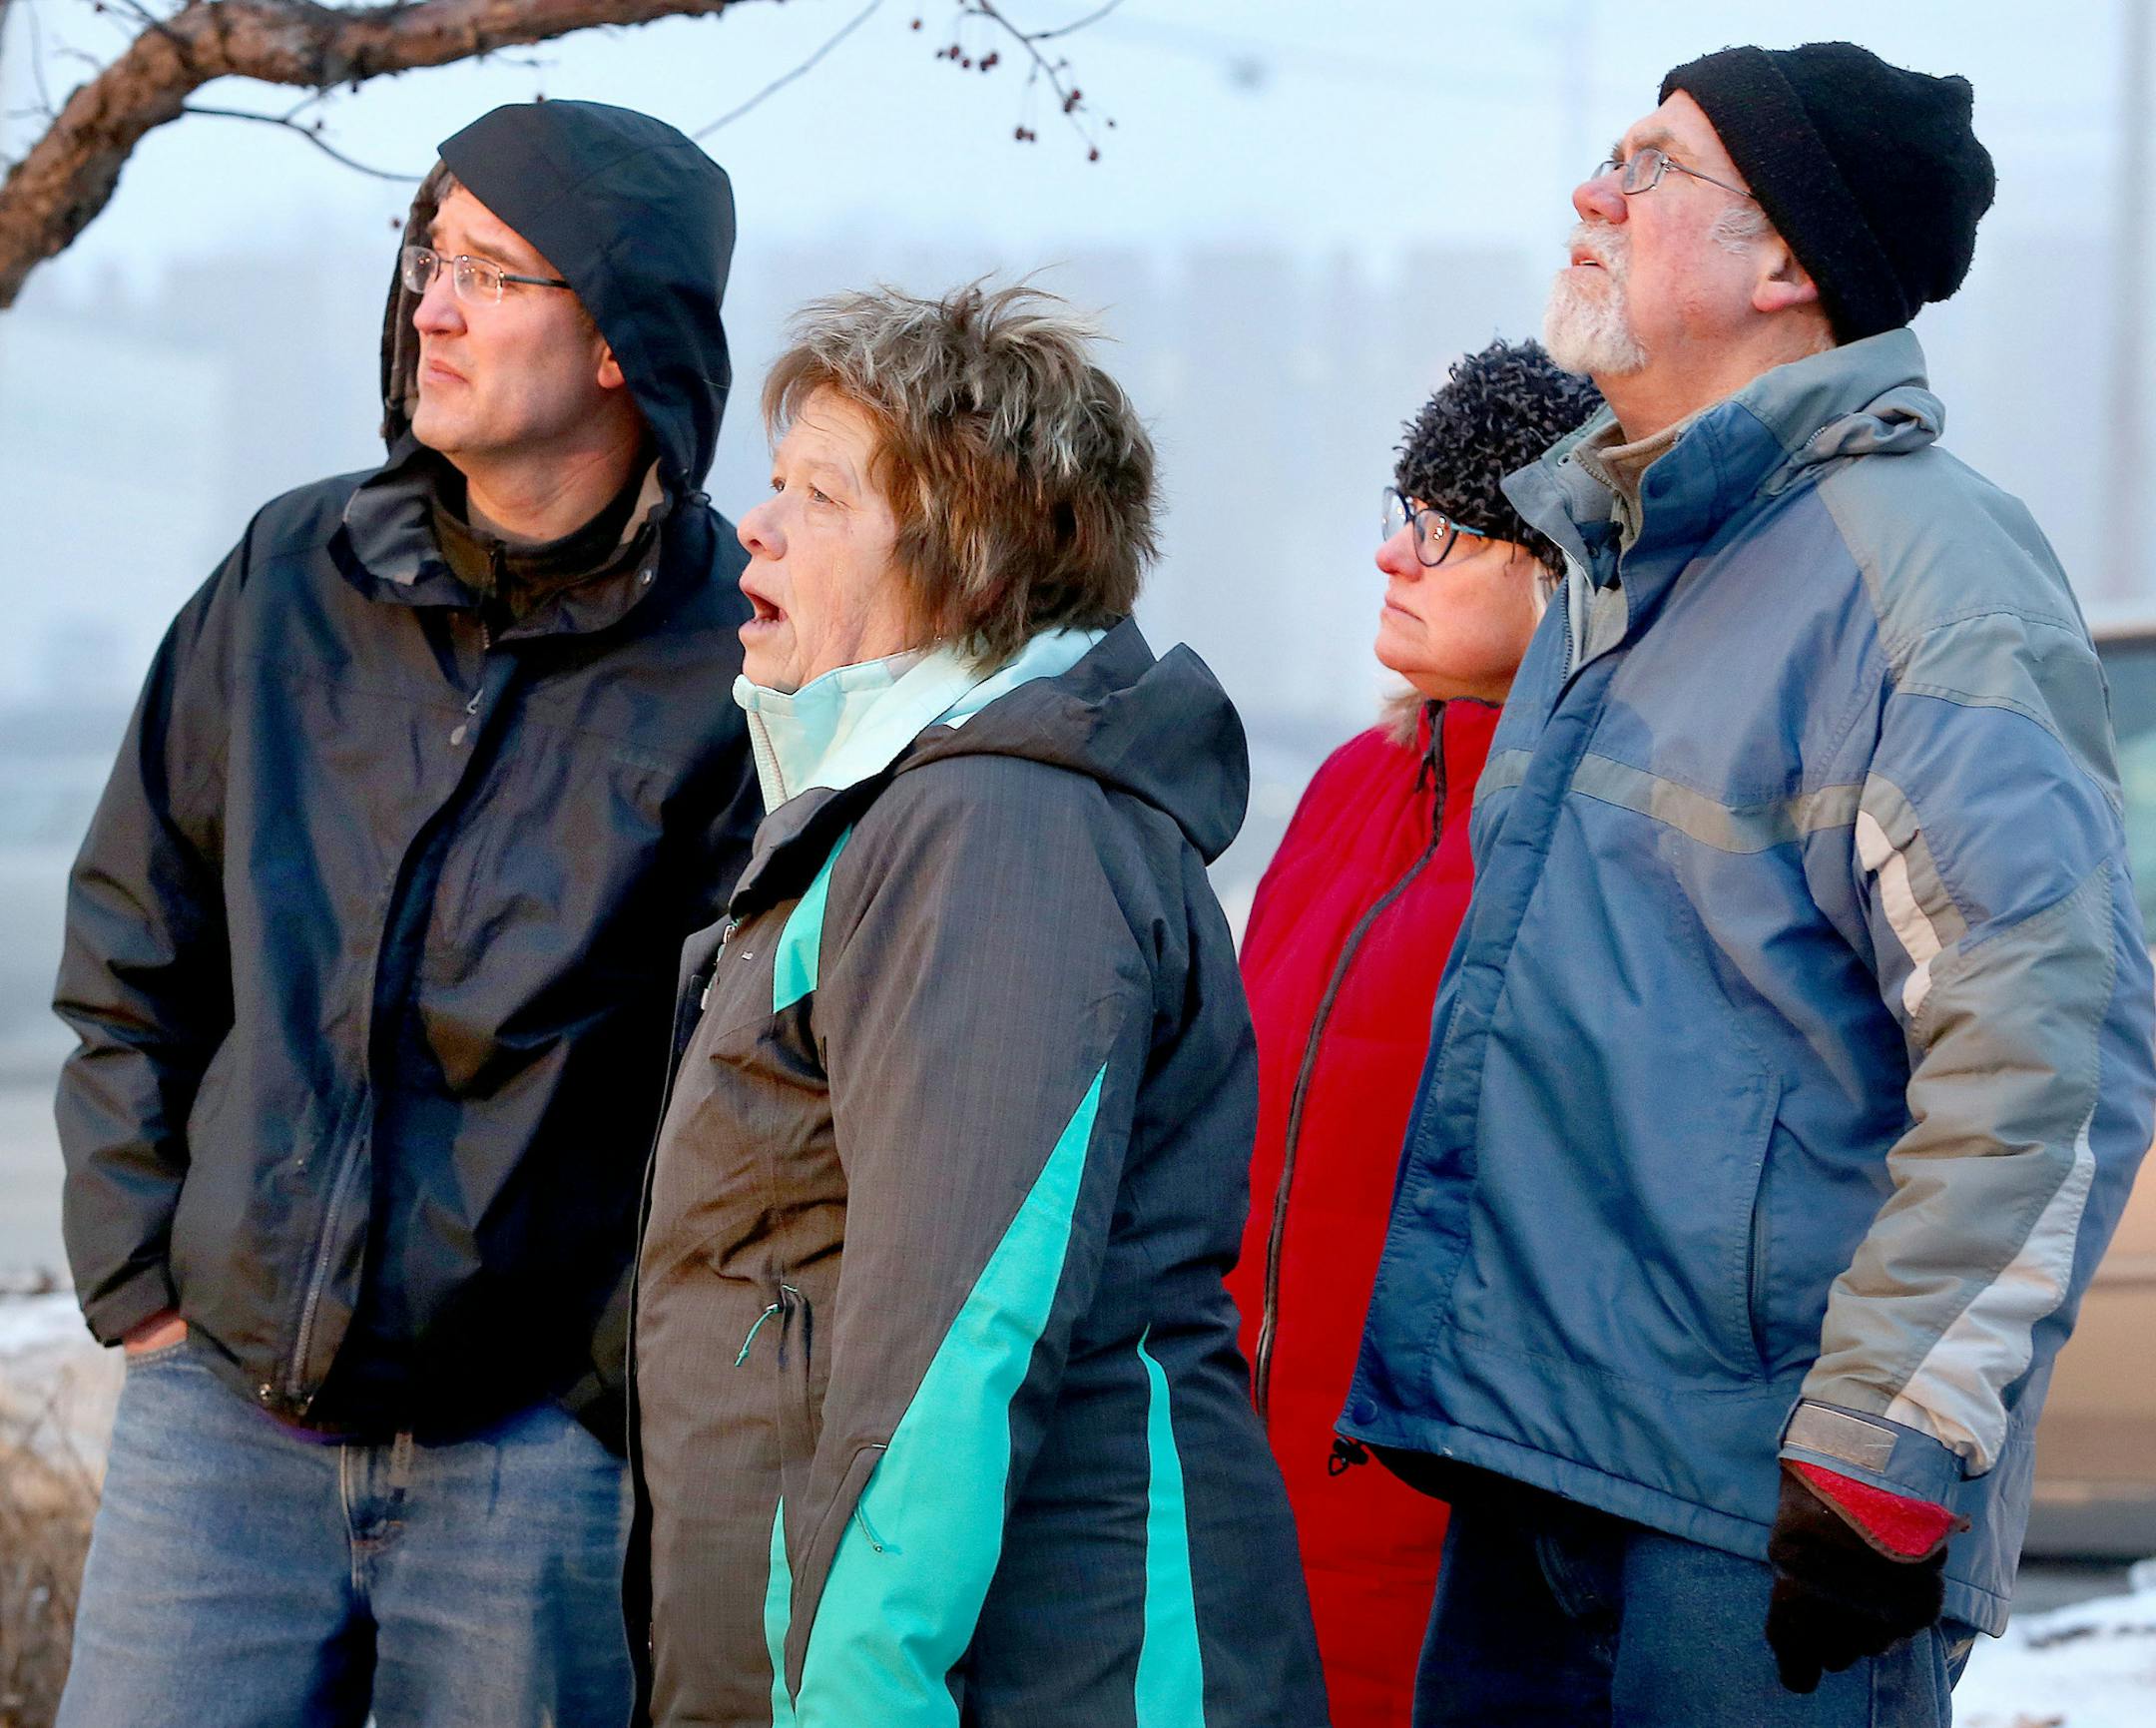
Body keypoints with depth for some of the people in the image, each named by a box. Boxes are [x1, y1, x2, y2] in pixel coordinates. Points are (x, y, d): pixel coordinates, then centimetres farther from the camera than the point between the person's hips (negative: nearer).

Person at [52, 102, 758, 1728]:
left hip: (535, 1453, -3)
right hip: (218, 1413, 4)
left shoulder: (741, 666, -8)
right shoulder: (291, 583, 5)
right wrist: (138, 1273, 6)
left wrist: (616, 1392, -9)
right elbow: (128, 949, 13)